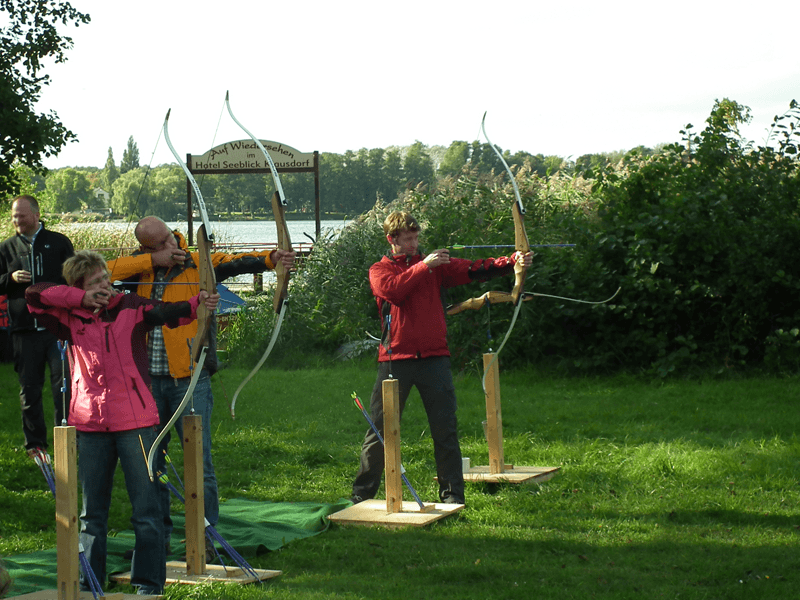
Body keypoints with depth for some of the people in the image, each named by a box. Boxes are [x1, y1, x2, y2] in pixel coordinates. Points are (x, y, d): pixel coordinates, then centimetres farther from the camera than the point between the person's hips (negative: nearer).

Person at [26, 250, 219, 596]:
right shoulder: (71, 319, 6)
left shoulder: (131, 308, 0)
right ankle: (88, 583, 22)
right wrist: (81, 299, -7)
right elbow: (33, 295, 0)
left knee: (146, 508, -2)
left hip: (135, 421, -2)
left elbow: (167, 313, -17)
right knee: (92, 511, 12)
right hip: (90, 425, 3)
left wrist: (197, 304, -37)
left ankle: (148, 582, 4)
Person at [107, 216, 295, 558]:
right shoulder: (141, 267, 7)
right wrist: (153, 260, -14)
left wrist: (271, 258, -39)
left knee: (199, 462, -6)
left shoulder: (199, 264, -3)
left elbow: (235, 263, -19)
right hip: (148, 380, 4)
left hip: (189, 380, -4)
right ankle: (157, 536, 26)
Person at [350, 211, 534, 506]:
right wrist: (422, 267, -19)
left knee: (445, 428, 0)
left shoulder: (436, 265, 11)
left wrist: (512, 261, -16)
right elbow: (393, 290, -17)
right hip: (395, 357, -2)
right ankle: (362, 493, 15)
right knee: (380, 428, 4)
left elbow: (472, 270, -2)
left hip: (433, 357, 2)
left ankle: (452, 493, 7)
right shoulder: (380, 270, 6)